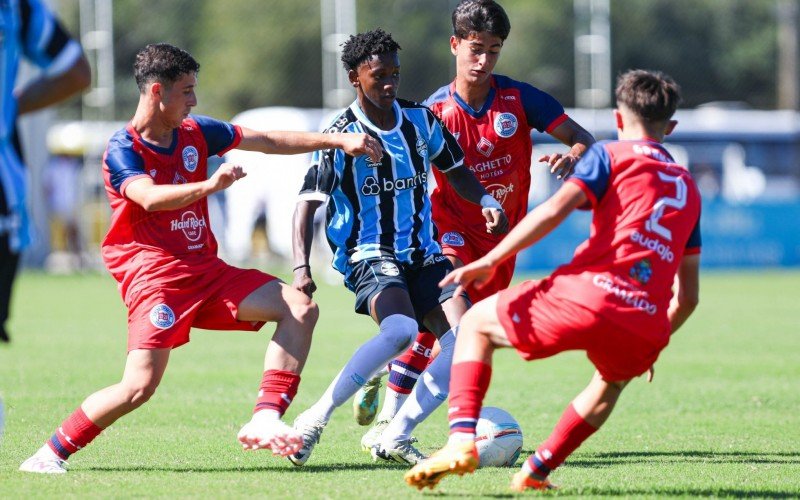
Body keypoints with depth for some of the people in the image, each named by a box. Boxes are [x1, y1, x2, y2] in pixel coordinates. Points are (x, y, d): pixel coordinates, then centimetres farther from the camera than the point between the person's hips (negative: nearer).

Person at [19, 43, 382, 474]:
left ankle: (265, 420, -16)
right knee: (140, 386, -20)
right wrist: (210, 185, -44)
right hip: (154, 273, -7)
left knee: (300, 308, -5)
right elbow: (150, 197, -29)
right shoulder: (122, 150, -9)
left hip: (205, 269, 7)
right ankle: (52, 453, -4)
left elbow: (270, 142, 16)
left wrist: (337, 140, 14)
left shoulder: (195, 133, 10)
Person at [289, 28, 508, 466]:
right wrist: (300, 267, -19)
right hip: (369, 256, -6)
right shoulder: (341, 135, -8)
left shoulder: (421, 120, 6)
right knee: (400, 331, -34)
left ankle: (396, 439, -8)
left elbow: (455, 171, 20)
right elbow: (307, 203, -7)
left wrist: (485, 201, 0)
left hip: (423, 255, 6)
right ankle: (314, 420, -23)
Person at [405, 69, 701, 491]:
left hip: (586, 296, -4)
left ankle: (462, 440, -1)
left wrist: (487, 262, -4)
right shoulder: (688, 188, 27)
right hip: (646, 329, 5)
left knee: (476, 325, 18)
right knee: (613, 380, 40)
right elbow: (687, 296, 26)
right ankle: (537, 471, 30)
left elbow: (555, 209, -6)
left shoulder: (611, 155, 12)